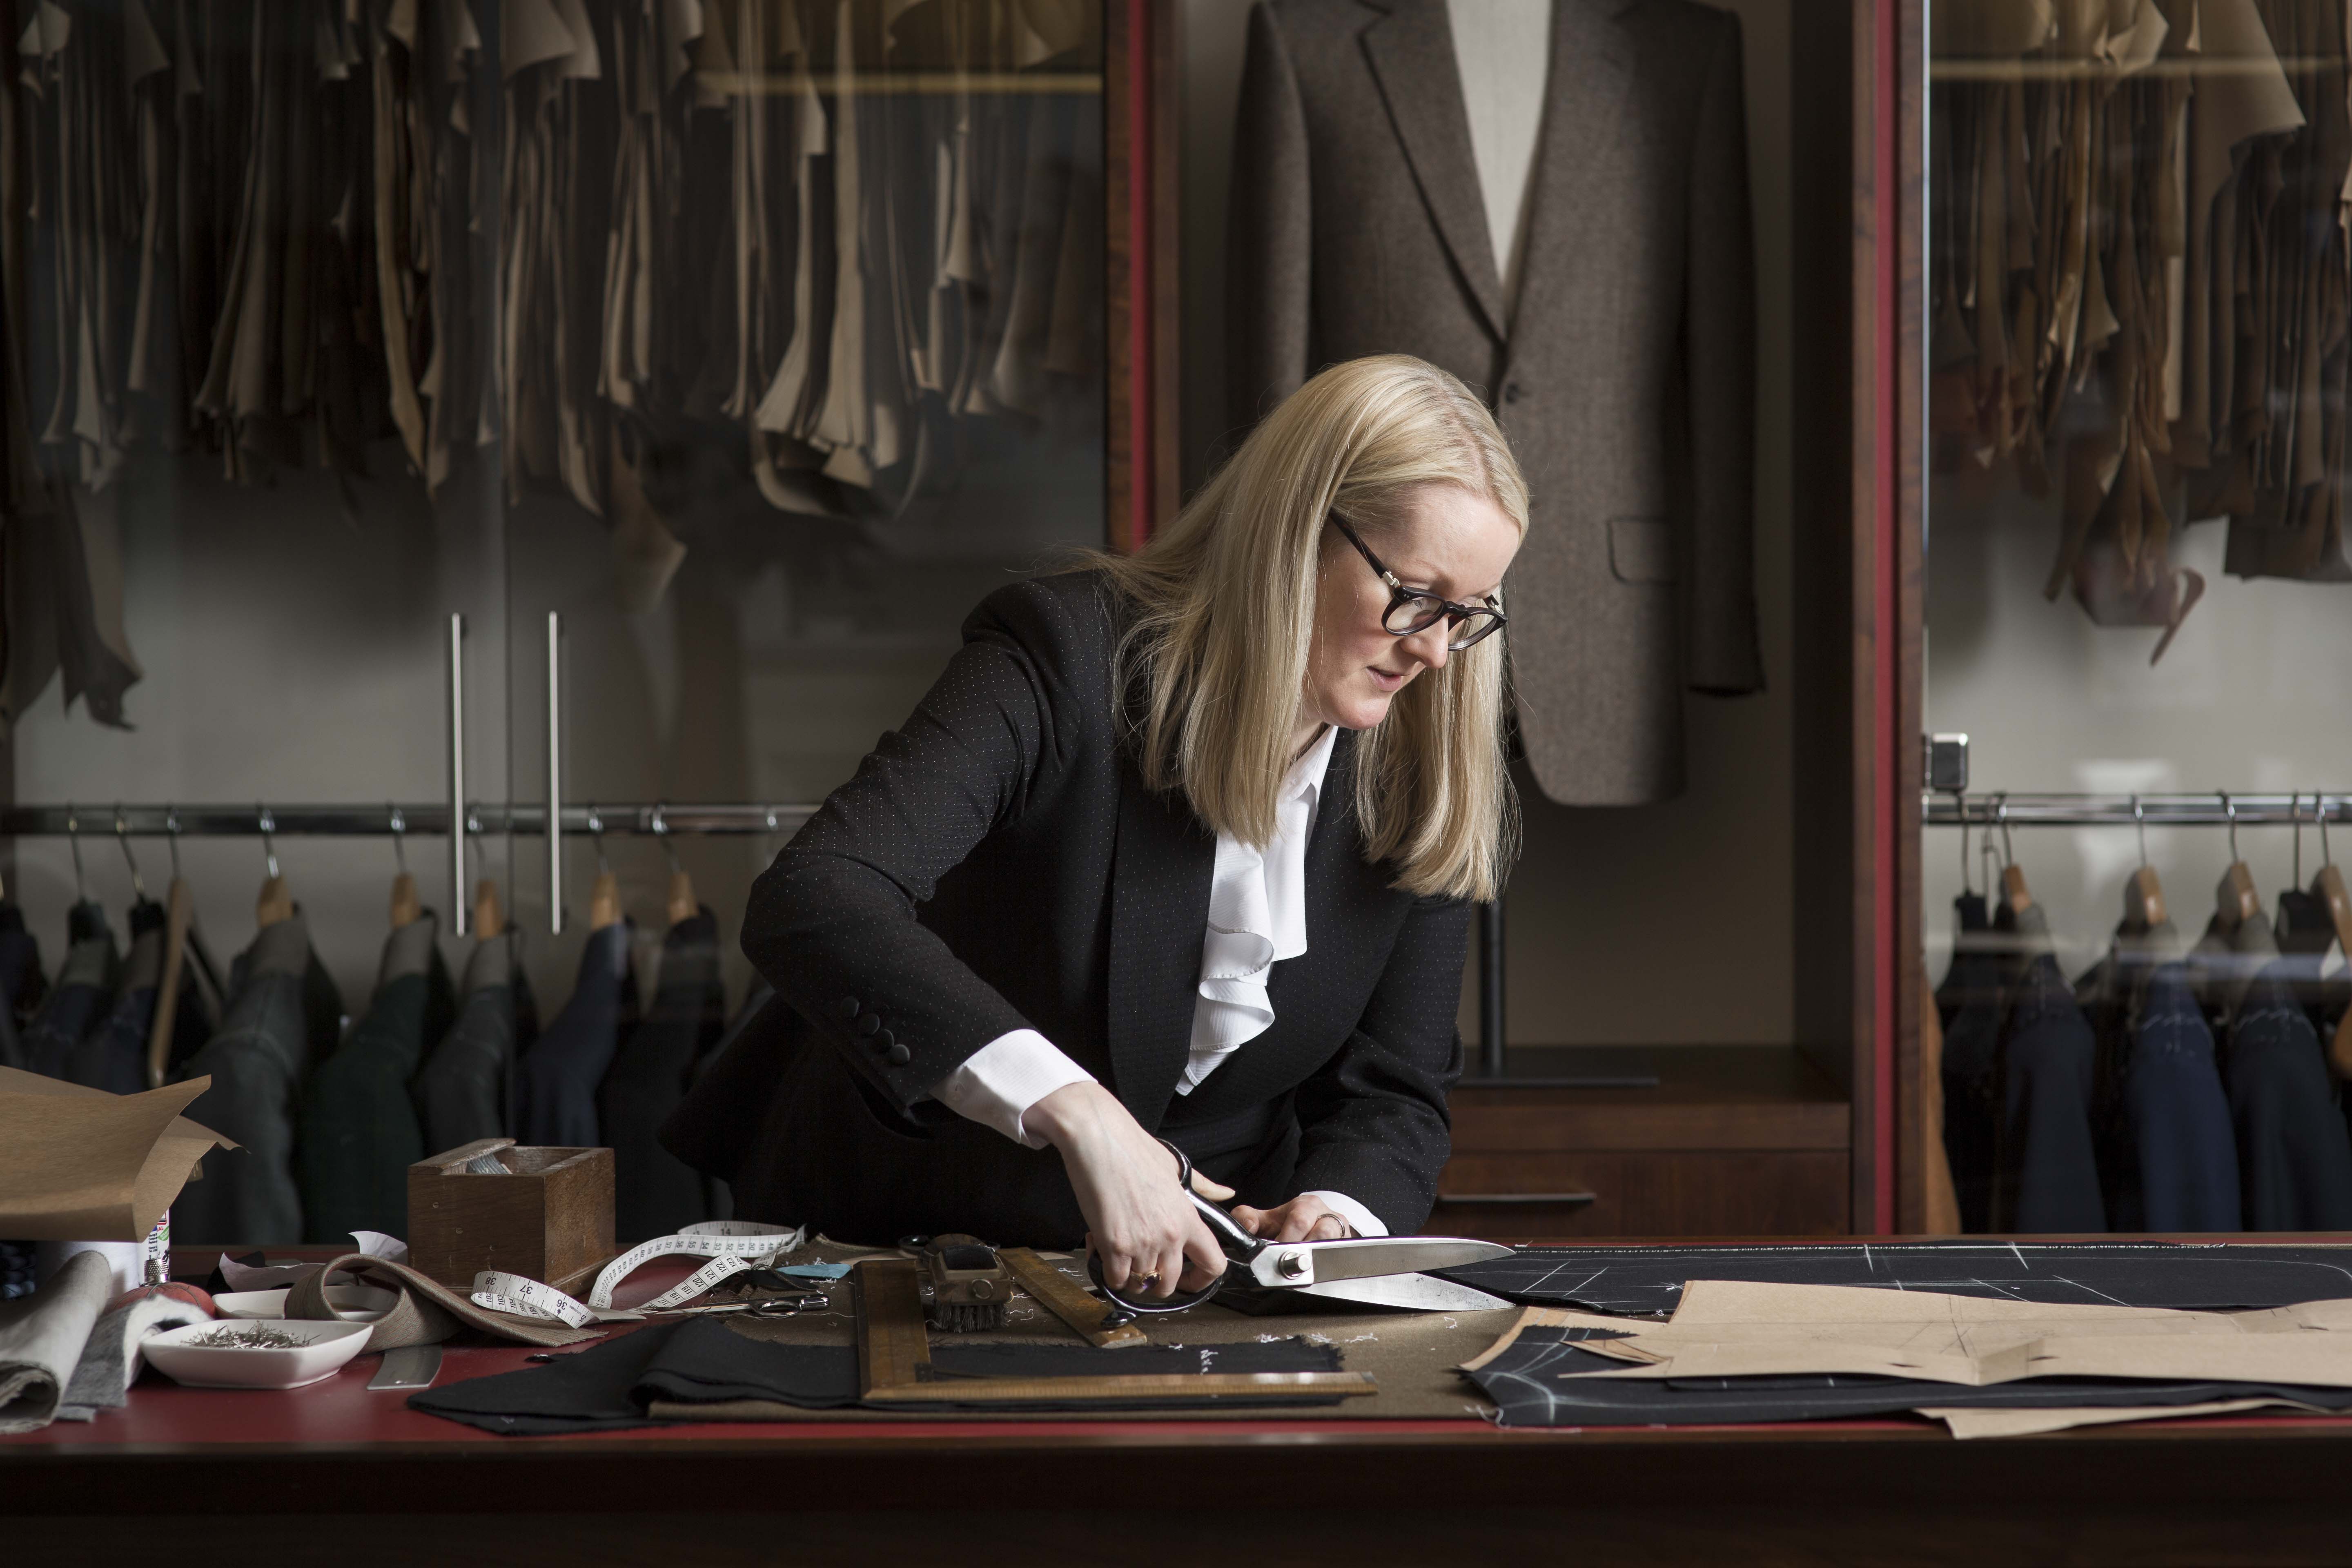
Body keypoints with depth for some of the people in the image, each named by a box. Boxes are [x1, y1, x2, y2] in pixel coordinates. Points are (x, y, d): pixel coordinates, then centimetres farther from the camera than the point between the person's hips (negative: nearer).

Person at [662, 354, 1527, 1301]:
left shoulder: (1428, 790, -3)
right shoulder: (1065, 655, -19)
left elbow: (1395, 1089, 4)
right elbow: (808, 904, -33)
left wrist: (1336, 1209, -21)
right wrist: (1076, 1112, -44)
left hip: (1197, 1258, 4)